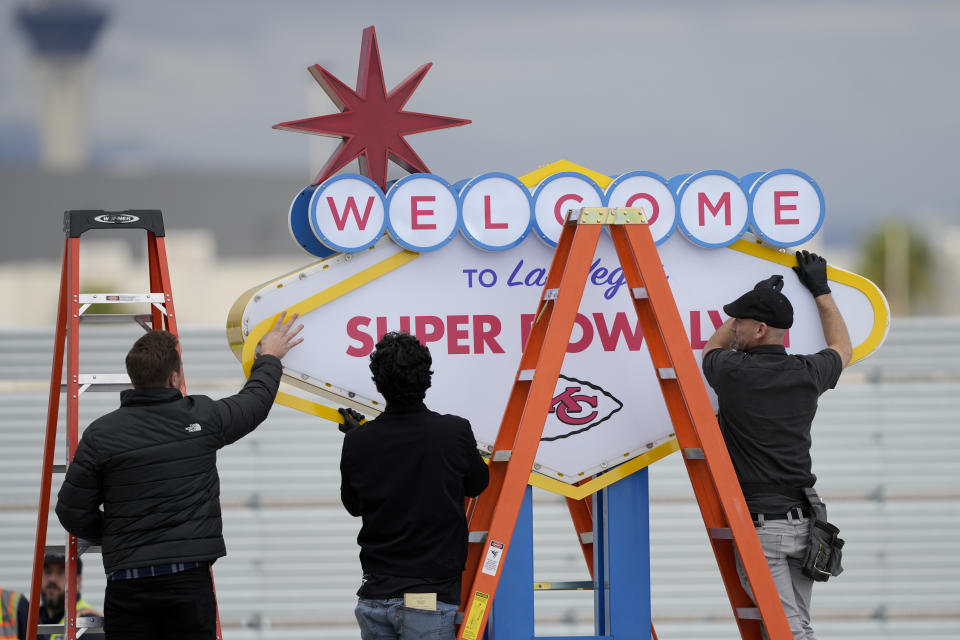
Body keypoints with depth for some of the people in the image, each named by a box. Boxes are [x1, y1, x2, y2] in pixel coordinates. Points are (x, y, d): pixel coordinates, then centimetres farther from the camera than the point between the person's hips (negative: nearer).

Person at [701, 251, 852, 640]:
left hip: (759, 524, -6)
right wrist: (820, 290, 38)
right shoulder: (807, 374, 4)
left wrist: (758, 296, 27)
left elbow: (712, 348, 19)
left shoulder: (734, 373, -8)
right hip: (802, 520, 6)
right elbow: (841, 349, 30)